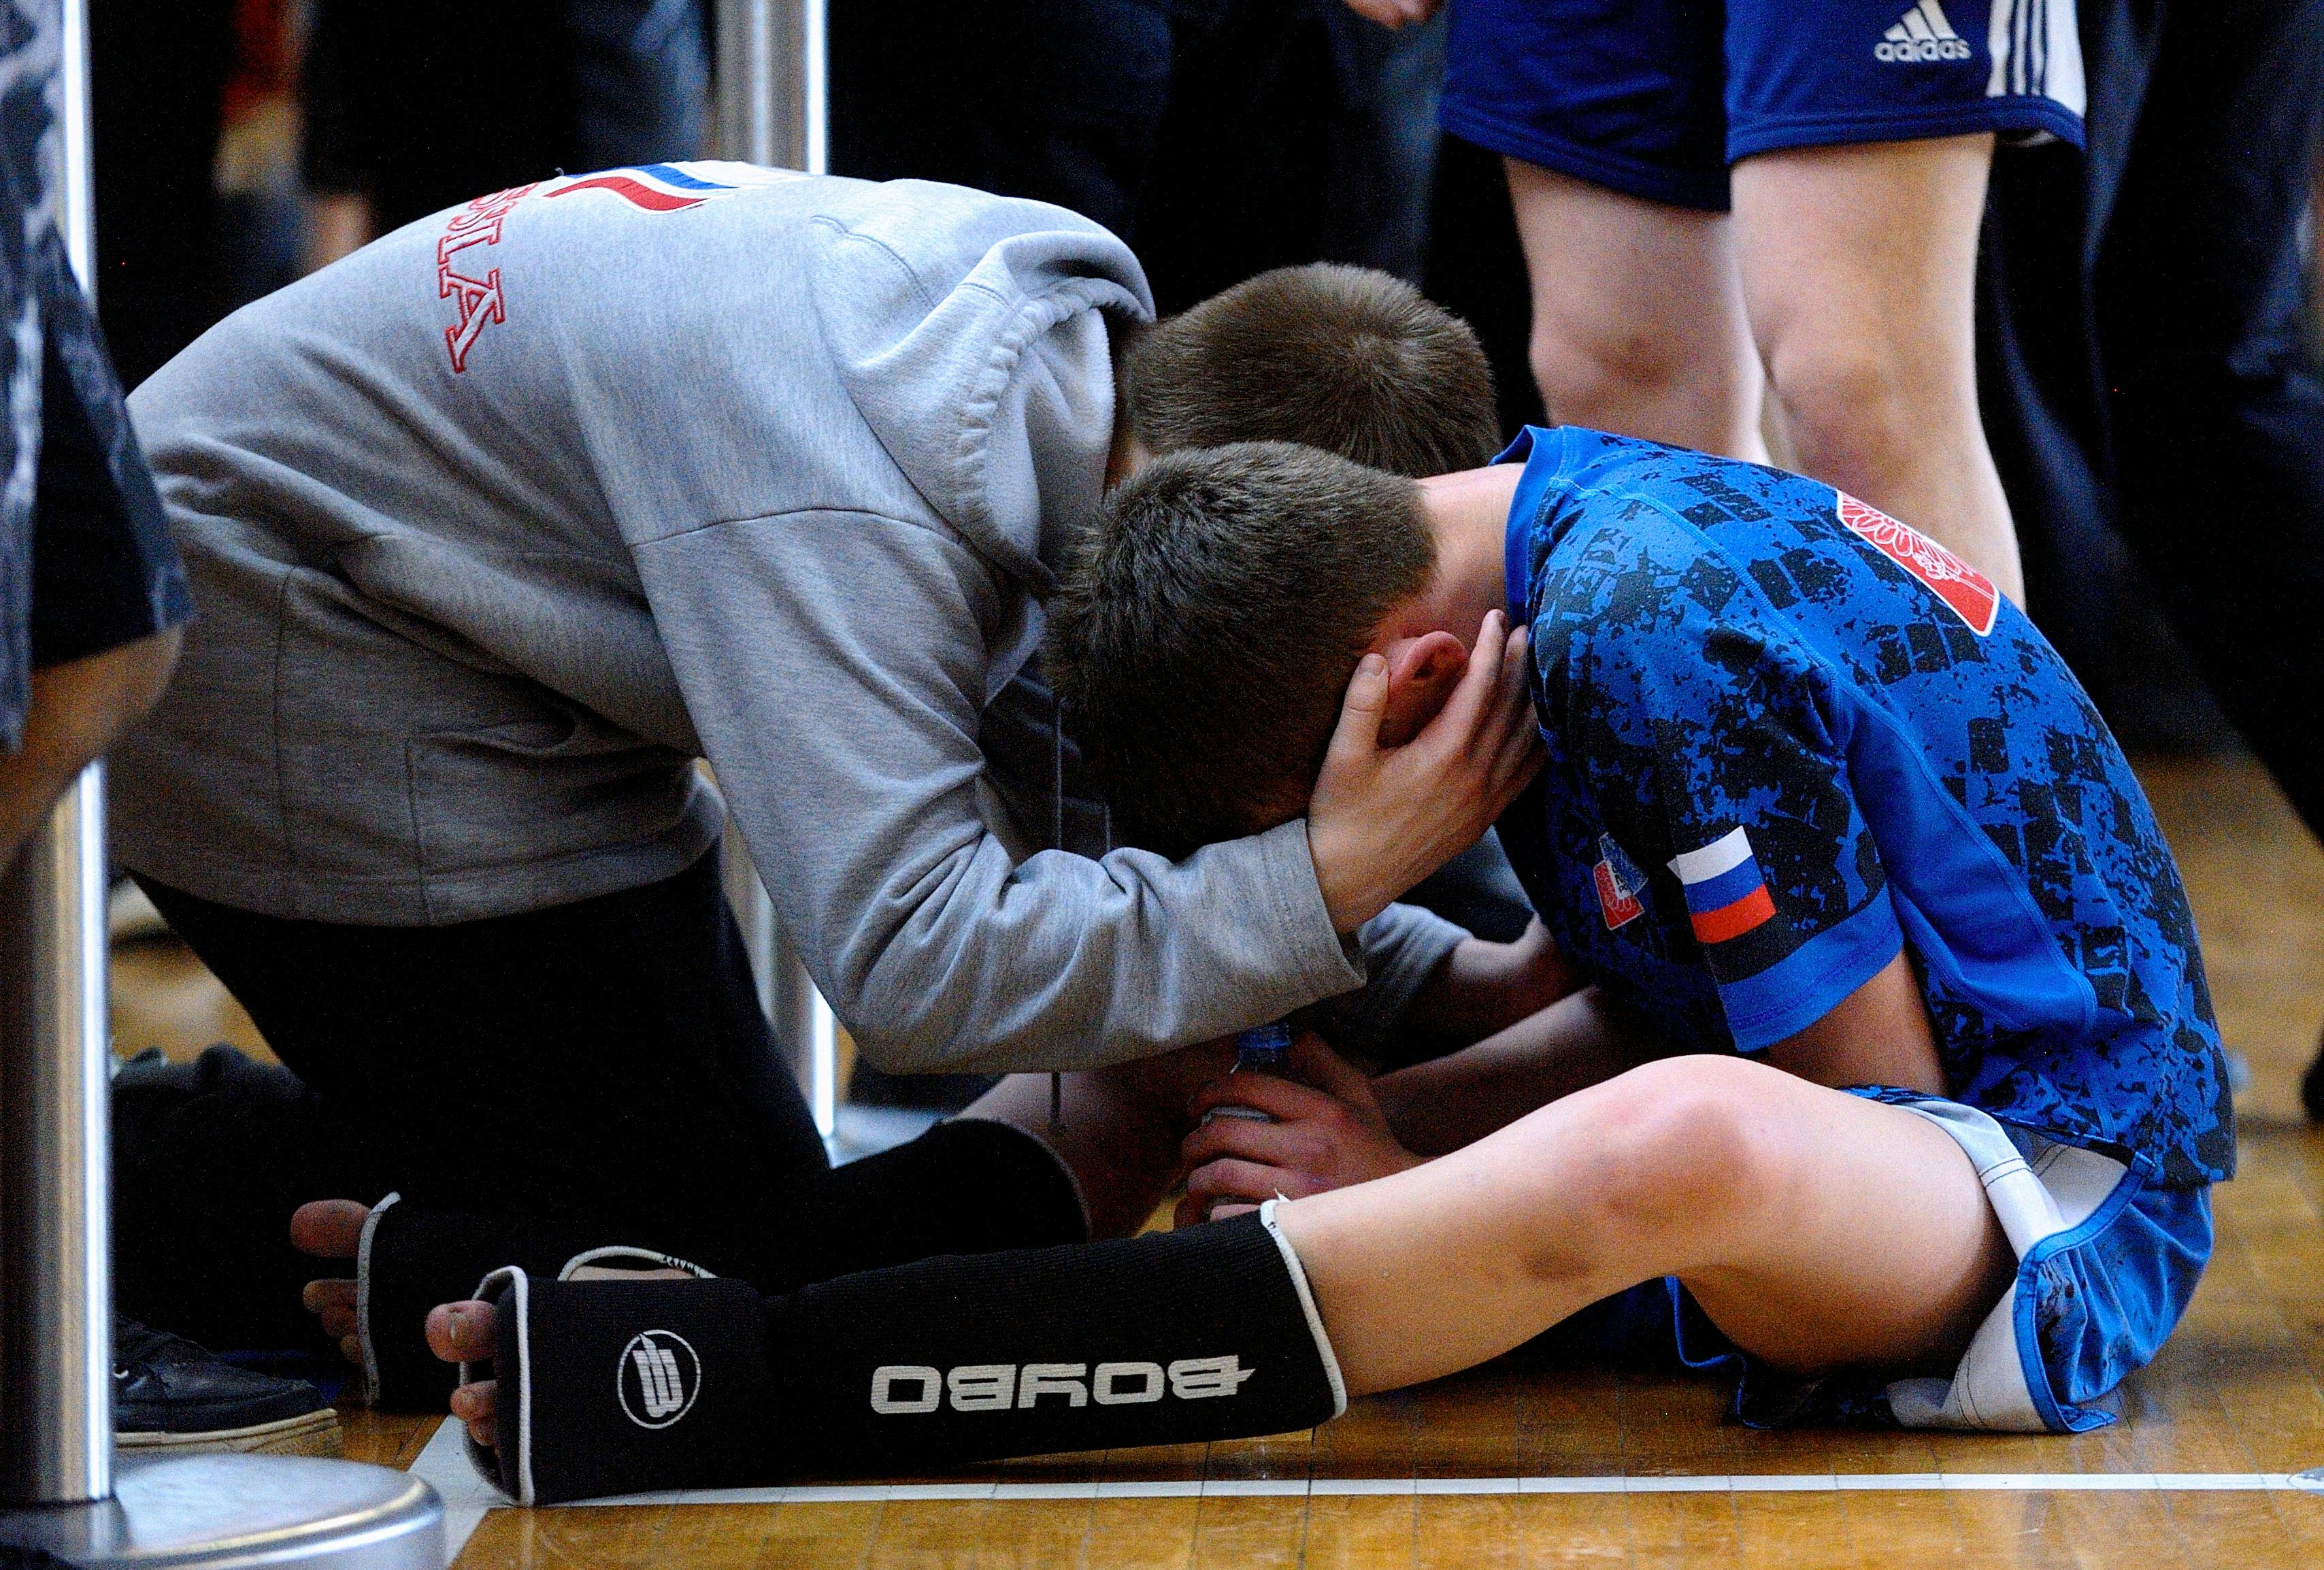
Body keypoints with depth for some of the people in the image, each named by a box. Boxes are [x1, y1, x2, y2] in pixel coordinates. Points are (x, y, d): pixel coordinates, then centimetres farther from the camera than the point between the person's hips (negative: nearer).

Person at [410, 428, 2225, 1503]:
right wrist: (1404, 1136, -5)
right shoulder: (1554, 522, 5)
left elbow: (1867, 1083, -19)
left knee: (1672, 1145, -41)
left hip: (2068, 1184, -10)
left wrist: (1441, 1202, -15)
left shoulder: (1654, 636, -22)